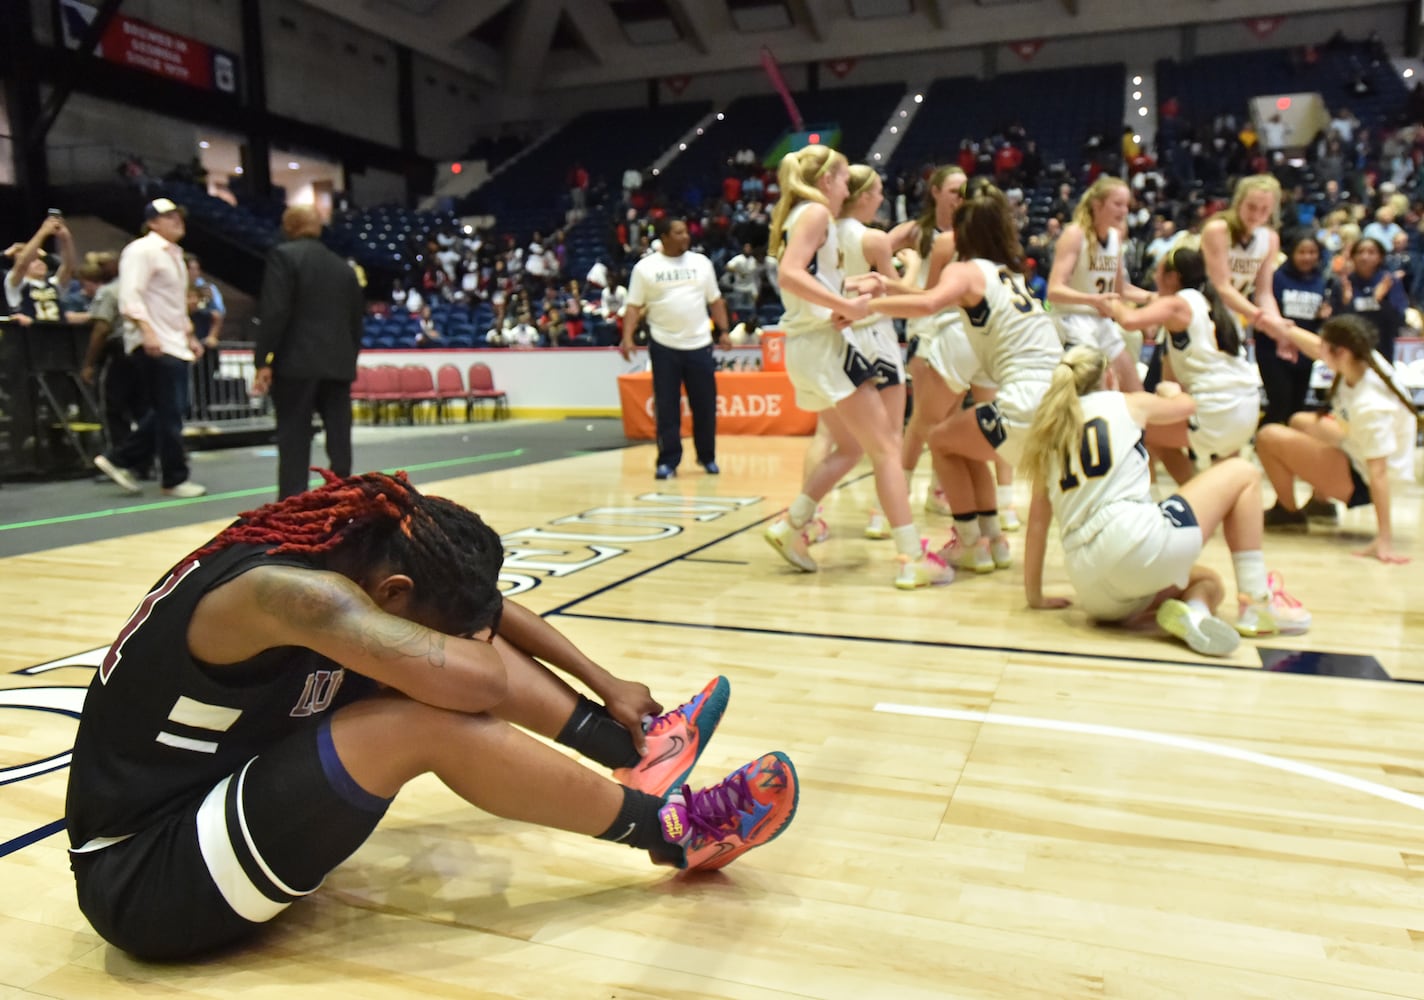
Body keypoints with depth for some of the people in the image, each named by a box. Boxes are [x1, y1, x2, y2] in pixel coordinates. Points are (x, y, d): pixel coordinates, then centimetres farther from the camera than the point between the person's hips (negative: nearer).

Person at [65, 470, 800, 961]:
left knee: (459, 635, -2)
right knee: (430, 723, -28)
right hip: (144, 877, -9)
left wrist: (605, 684, 6)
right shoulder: (288, 589, -30)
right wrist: (473, 643, -11)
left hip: (212, 794, 9)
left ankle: (632, 751, 5)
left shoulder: (341, 546, -4)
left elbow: (482, 606, 6)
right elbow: (478, 681, -34)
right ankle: (668, 832, -13)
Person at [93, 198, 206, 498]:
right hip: (154, 346, -10)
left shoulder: (174, 254, 21)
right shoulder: (142, 250, -8)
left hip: (175, 344, 10)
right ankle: (174, 479, 4)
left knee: (168, 411, 11)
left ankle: (118, 459, 20)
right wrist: (146, 330, -28)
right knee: (169, 412, -6)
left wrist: (189, 335, 23)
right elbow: (130, 296, -18)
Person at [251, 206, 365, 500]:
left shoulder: (284, 255, -2)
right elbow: (356, 320, 16)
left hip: (297, 363, -5)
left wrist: (264, 360, -10)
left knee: (294, 440, -2)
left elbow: (274, 311, -11)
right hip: (339, 365, 5)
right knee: (339, 439, 7)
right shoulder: (343, 266, 15)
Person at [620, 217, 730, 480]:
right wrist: (627, 337, -13)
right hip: (664, 346, -2)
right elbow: (634, 306, -1)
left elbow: (715, 300, 13)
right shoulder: (645, 267, 0)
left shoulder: (701, 262, 8)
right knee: (666, 407, 0)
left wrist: (723, 331, 3)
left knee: (705, 404, 6)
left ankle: (707, 457, 21)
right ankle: (668, 461, 8)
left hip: (699, 345, 2)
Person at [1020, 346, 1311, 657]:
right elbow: (1185, 405, 33)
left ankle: (1190, 612, -5)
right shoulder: (1126, 403, 11)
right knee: (1242, 474, 18)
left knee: (1209, 581, 32)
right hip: (1137, 539, -5)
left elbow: (1037, 520, 20)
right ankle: (1255, 603, 11)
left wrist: (1035, 596, 26)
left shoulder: (1049, 428, 20)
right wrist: (1170, 389, 57)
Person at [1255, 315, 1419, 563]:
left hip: (1361, 481, -9)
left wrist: (1384, 540, -36)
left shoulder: (1369, 407, -35)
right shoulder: (1367, 359, -13)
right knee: (1301, 422, 29)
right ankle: (1321, 504, 29)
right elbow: (1314, 347, 4)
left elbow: (1378, 472, -36)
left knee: (1268, 437, -17)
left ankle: (1288, 513, 6)